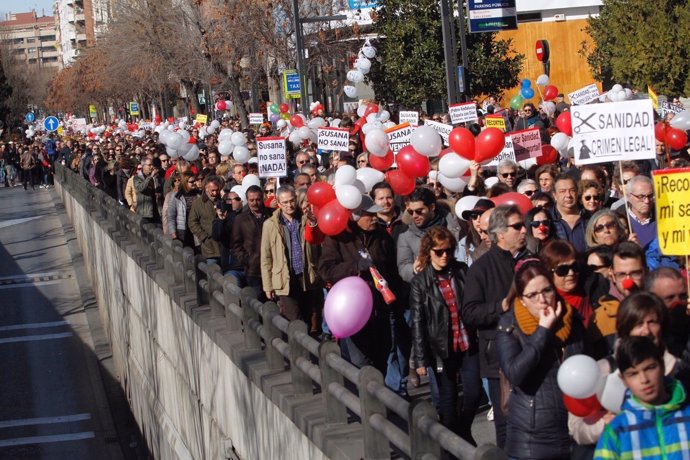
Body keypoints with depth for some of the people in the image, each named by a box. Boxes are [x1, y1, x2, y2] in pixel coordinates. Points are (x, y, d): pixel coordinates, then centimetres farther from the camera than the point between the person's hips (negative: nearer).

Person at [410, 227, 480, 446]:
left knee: (473, 393, 0)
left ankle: (464, 433, 26)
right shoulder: (420, 282, -3)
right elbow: (418, 322, -4)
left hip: (468, 344, 2)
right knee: (448, 399, 6)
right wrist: (420, 359, -8)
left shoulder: (462, 271, 3)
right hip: (442, 348, -2)